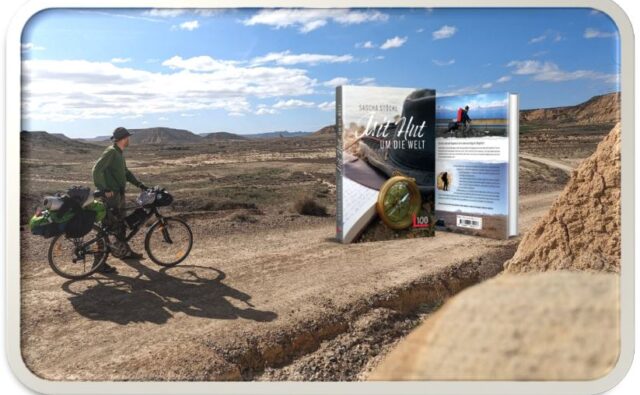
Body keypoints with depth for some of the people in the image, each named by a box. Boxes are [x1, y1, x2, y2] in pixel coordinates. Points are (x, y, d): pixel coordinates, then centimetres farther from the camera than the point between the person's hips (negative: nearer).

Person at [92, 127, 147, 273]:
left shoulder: (119, 153, 15)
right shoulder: (111, 152, -15)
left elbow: (125, 172, 22)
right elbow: (96, 169, -24)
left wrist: (139, 184, 14)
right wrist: (103, 189, -24)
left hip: (119, 194, 10)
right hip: (110, 196, -10)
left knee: (120, 224, 21)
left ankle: (125, 251, 36)